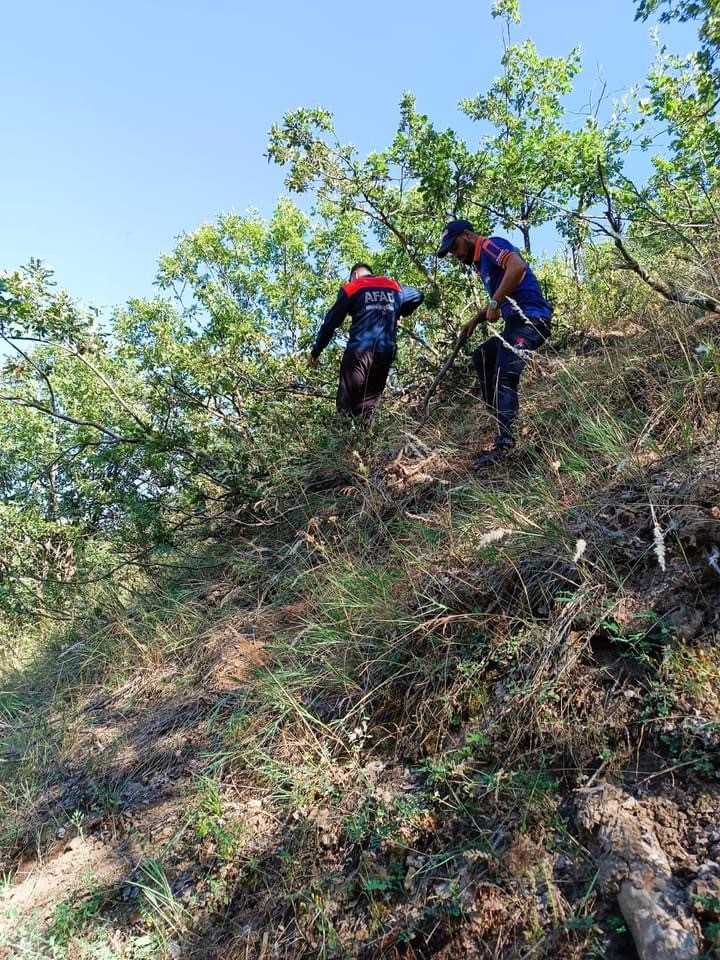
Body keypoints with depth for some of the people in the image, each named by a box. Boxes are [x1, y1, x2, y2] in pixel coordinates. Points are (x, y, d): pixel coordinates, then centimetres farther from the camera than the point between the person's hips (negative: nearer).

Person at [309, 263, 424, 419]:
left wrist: (315, 351, 11)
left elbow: (331, 321, 5)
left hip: (359, 351, -4)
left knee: (345, 407, -3)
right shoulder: (394, 286, 19)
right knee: (367, 408, 8)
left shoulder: (351, 288, 8)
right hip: (386, 352, 4)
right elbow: (418, 296, 34)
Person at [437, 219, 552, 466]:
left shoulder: (490, 245, -5)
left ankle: (504, 442, -22)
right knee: (482, 357, 19)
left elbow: (518, 267, -26)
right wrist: (475, 320, 20)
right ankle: (499, 413, 13)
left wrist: (494, 303, -21)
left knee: (503, 378, -19)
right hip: (517, 321, 11)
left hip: (530, 318, -11)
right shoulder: (482, 261, 25)